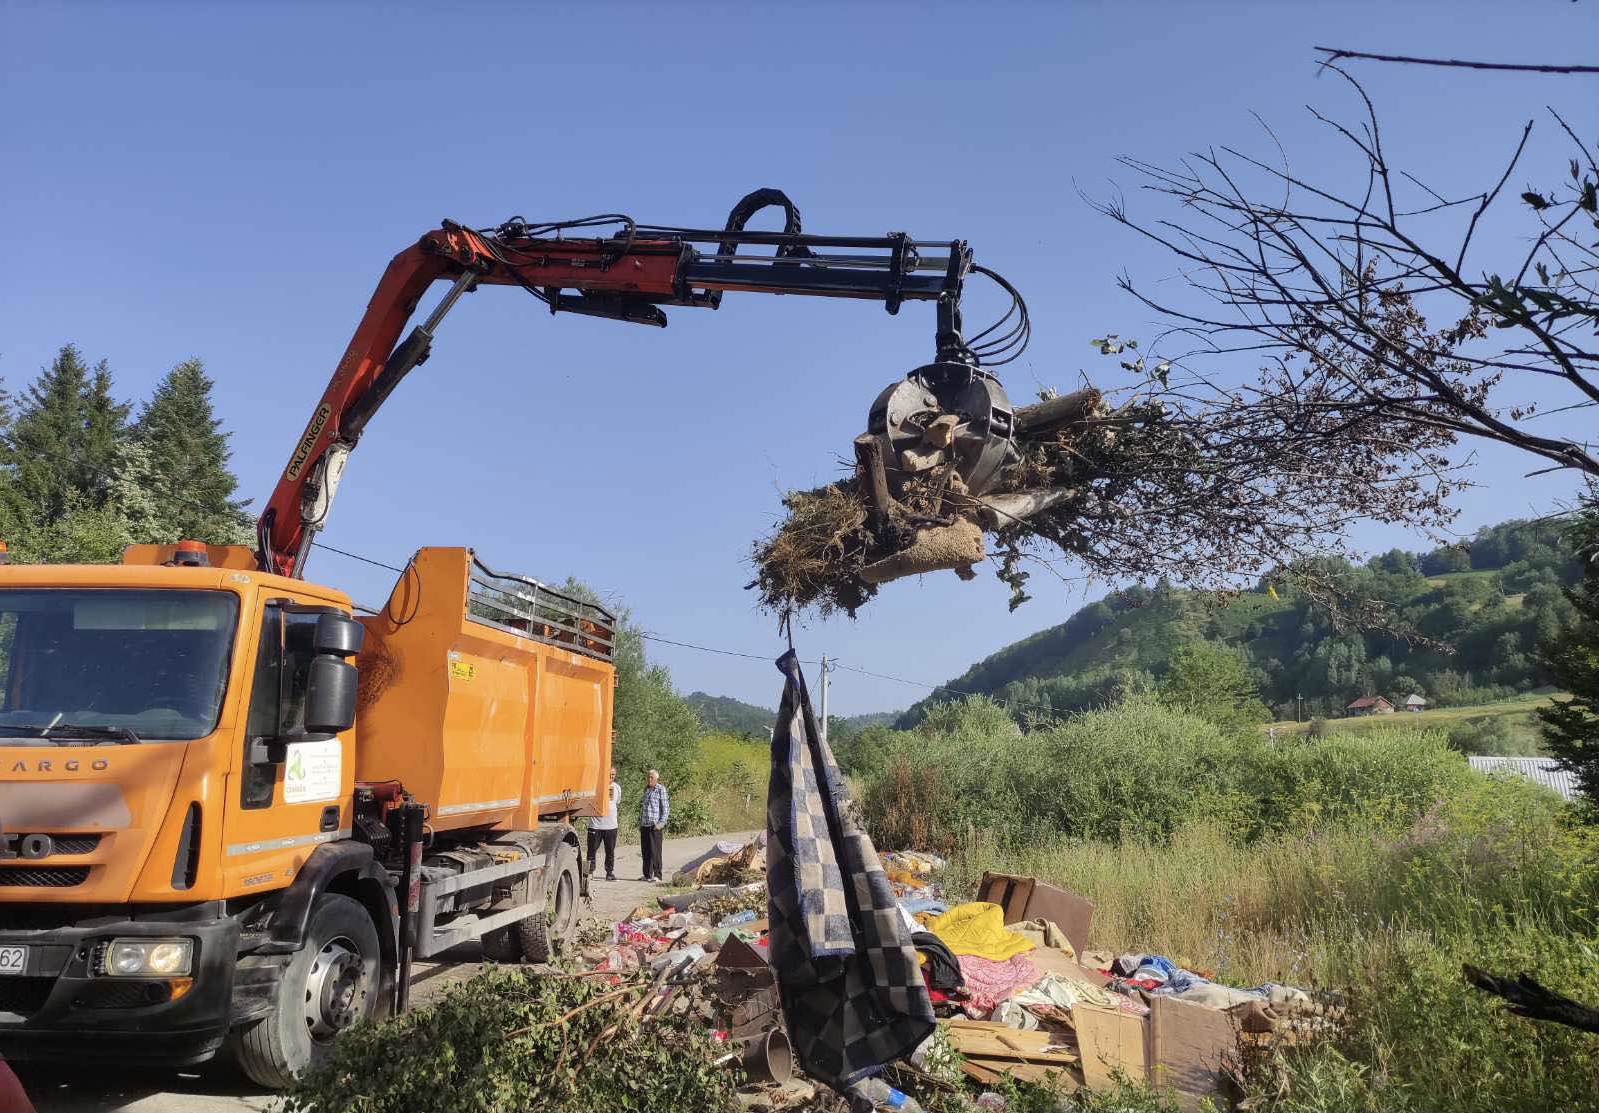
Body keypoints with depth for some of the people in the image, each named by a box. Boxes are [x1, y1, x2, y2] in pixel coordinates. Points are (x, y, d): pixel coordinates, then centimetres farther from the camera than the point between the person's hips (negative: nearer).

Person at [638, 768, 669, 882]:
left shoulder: (661, 789, -3)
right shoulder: (646, 789, 16)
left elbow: (665, 808, -6)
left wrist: (661, 823, -13)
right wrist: (640, 822, 18)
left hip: (655, 825, -6)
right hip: (644, 825, 6)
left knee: (655, 851, -6)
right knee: (645, 850, 8)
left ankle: (657, 875, -2)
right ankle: (647, 874, 16)